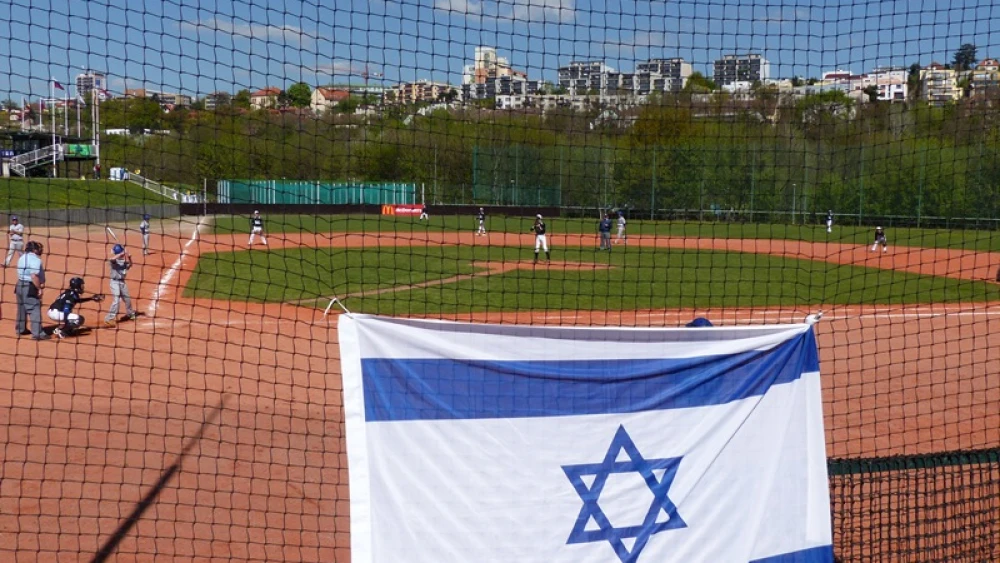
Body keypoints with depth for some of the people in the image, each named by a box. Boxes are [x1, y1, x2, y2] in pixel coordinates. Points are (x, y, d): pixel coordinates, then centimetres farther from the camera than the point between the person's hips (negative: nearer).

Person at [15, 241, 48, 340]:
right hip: (30, 287, -9)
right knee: (35, 309, -7)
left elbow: (22, 273, 12)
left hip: (20, 285, 9)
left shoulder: (22, 257, 12)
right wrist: (39, 288, -17)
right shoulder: (35, 259, -16)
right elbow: (34, 276, -25)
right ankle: (37, 333, -10)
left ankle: (21, 329, 33)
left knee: (21, 308, 20)